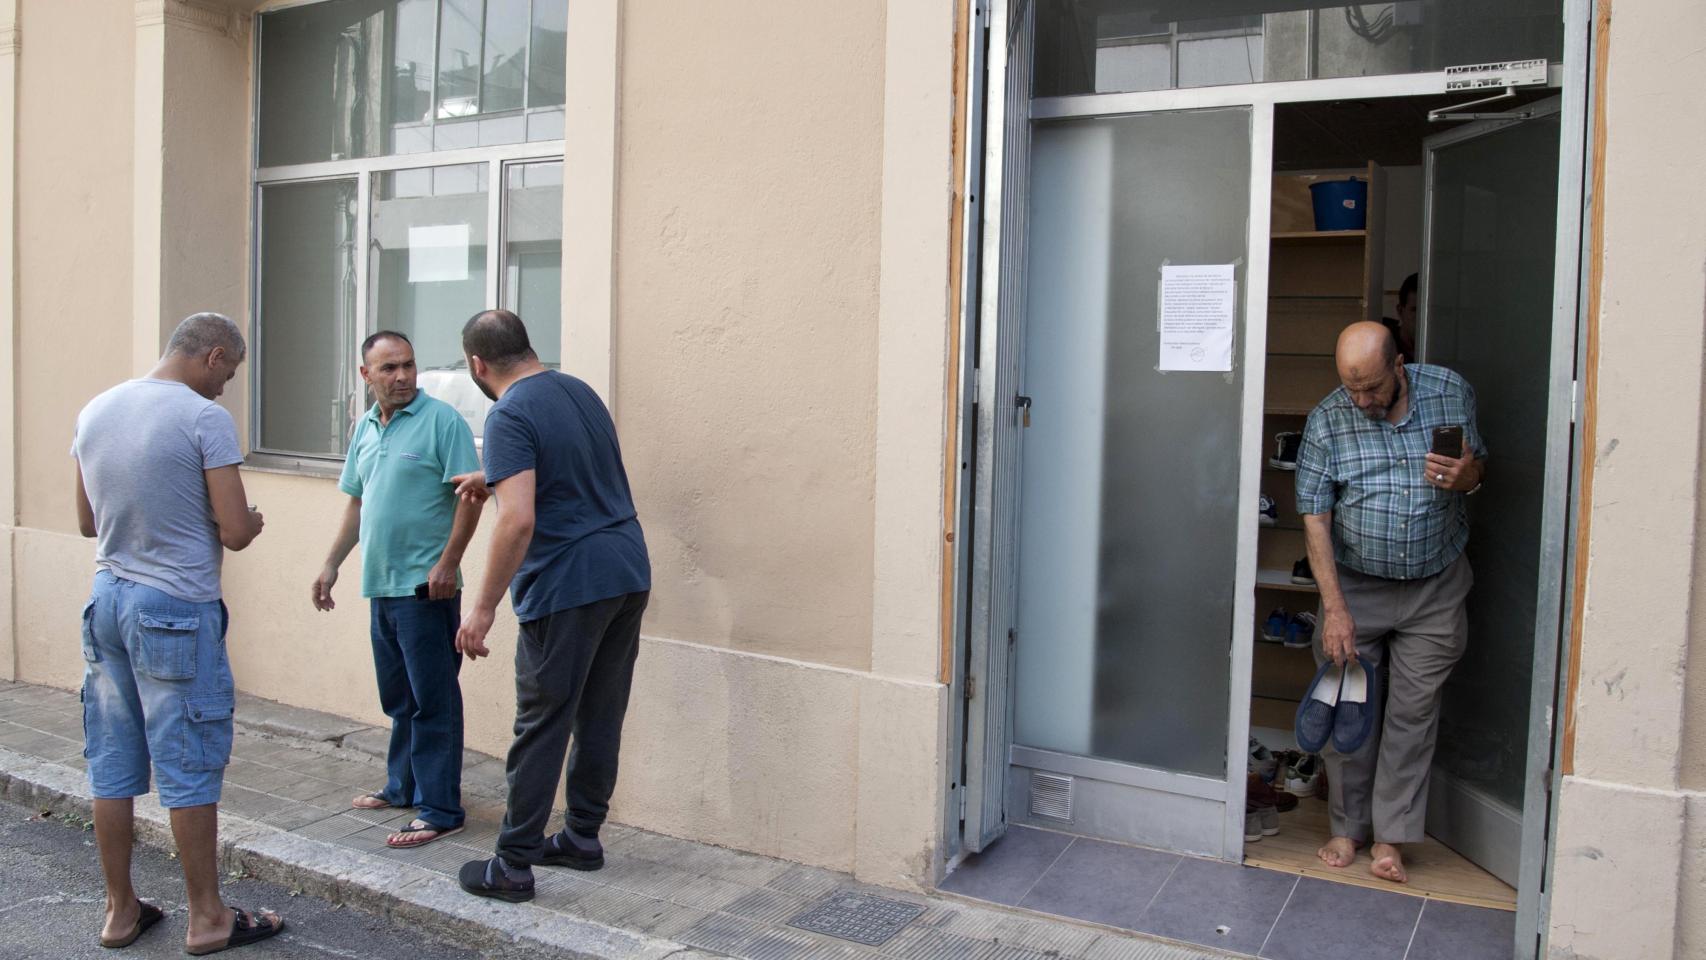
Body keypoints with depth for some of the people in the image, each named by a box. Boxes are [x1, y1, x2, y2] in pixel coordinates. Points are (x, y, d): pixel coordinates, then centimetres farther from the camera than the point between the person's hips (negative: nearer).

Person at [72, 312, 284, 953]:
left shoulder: (95, 411, 8)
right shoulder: (205, 419, -14)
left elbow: (88, 521, 16)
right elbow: (235, 531, -15)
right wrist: (251, 522, 6)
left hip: (106, 599, 7)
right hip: (176, 610, -7)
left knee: (112, 766, 13)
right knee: (190, 768, 2)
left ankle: (120, 911, 25)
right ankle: (207, 918, 13)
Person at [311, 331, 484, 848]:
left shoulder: (441, 419, -9)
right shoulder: (365, 429, 14)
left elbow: (470, 495, -14)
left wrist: (448, 562, -20)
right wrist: (331, 564, 20)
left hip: (425, 585, -8)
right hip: (381, 585, 8)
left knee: (432, 701, -3)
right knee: (398, 698, 18)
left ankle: (440, 810, 3)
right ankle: (403, 787, 32)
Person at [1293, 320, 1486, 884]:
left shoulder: (1451, 394, -5)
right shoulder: (1327, 421, -11)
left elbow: (1478, 465, 10)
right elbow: (1315, 519, -11)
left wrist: (1468, 475, -17)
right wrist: (1334, 608, -17)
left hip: (1434, 588, 1)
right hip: (1355, 584, -1)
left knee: (1414, 711, 4)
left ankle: (1391, 835, 16)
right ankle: (1348, 827, 21)